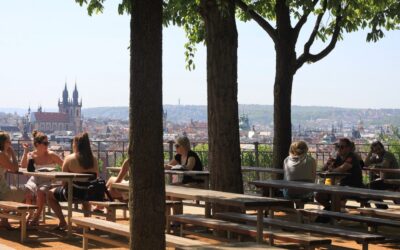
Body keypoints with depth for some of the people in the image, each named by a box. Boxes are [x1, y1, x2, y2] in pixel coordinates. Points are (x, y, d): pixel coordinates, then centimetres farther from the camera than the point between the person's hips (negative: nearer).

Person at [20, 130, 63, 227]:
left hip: (47, 181, -2)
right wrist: (26, 151, -12)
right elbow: (23, 166, -11)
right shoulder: (31, 155, 4)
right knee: (27, 191, -29)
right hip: (34, 180, 2)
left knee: (40, 191, -34)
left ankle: (36, 216, -17)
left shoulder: (51, 155, -4)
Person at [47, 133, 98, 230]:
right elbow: (95, 177, 8)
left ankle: (62, 222, 13)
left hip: (73, 194, -5)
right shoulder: (93, 160, -1)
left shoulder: (69, 158, -11)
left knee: (50, 194, 21)